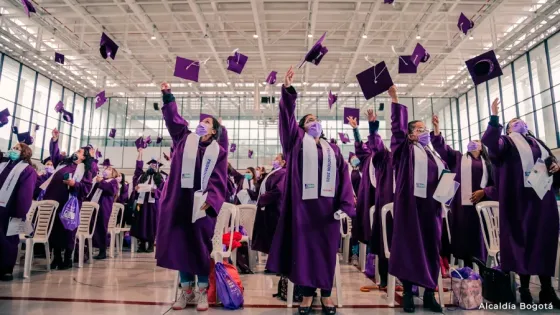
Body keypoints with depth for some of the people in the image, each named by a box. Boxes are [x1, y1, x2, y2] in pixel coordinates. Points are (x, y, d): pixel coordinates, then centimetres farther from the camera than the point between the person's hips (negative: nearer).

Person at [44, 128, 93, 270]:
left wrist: (74, 184, -21)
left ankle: (67, 260, 12)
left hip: (69, 203, -5)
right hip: (54, 200, 5)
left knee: (66, 230, 0)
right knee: (53, 228, 8)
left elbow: (87, 187, -6)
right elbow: (55, 154, 25)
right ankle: (56, 258, 19)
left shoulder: (85, 170, 0)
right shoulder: (64, 162, 16)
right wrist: (55, 139, 14)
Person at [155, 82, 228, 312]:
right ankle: (186, 290, 18)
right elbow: (173, 118, 7)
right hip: (180, 201, 2)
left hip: (201, 204, -2)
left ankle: (203, 291, 15)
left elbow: (219, 181, -1)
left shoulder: (218, 151, 5)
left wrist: (210, 201, -13)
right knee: (180, 243, 6)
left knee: (201, 246, 2)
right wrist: (168, 95, -3)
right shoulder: (184, 139, 12)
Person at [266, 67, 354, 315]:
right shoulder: (298, 140, 9)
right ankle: (307, 293, 16)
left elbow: (343, 176, 8)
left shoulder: (332, 149, 15)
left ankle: (326, 294, 21)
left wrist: (345, 205, -2)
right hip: (304, 203, -2)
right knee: (304, 246, 3)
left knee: (327, 248, 8)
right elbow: (287, 117, -5)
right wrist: (287, 90, -17)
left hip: (327, 204, 3)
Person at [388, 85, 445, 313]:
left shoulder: (435, 155, 20)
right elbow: (398, 127, -6)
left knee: (431, 247, 7)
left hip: (432, 207, 5)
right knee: (409, 245, -1)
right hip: (411, 205, -5)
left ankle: (429, 294, 18)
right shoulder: (407, 150, 4)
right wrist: (394, 99, -10)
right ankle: (407, 292, 9)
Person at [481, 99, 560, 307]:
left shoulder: (538, 142, 24)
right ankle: (524, 287, 10)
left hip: (543, 198, 5)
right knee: (523, 241, 1)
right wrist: (494, 118, -22)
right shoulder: (506, 142, 7)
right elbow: (489, 143, -15)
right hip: (520, 200, -5)